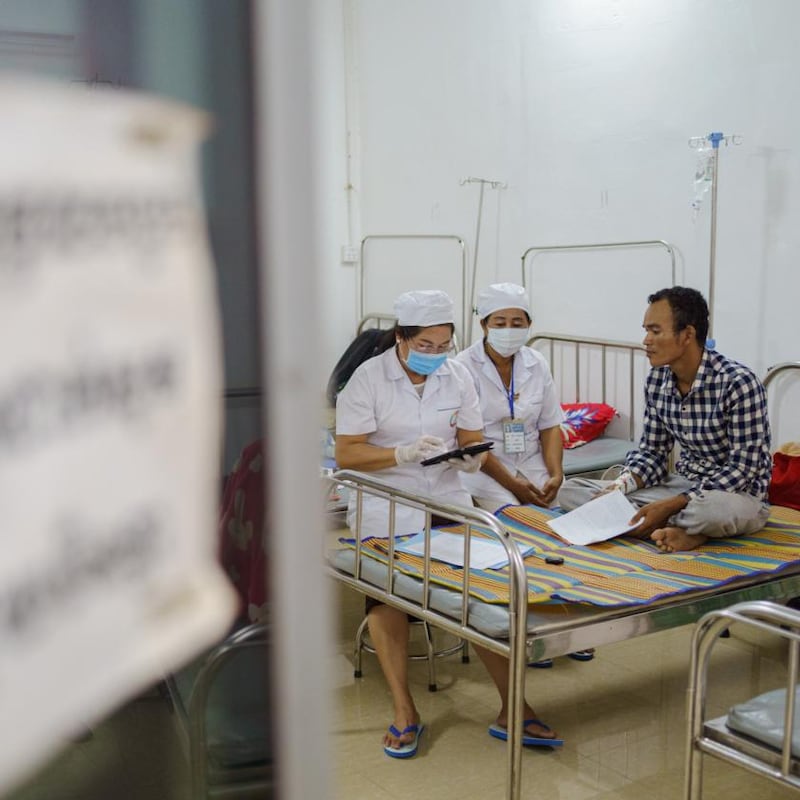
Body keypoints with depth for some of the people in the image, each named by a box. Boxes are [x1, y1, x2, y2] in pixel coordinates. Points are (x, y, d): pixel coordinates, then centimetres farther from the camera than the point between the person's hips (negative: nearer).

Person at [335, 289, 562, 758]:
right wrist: (403, 454, -25)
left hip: (447, 499, 3)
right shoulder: (368, 379, -7)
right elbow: (346, 454, -10)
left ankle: (511, 708, -1)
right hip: (387, 507, -2)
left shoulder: (457, 376, 4)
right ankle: (405, 712, -1)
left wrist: (472, 458, -15)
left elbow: (474, 440, 10)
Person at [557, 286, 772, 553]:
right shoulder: (656, 380, -2)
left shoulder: (738, 383, -20)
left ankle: (664, 526, -12)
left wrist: (669, 505, -25)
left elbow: (743, 469, -20)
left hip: (738, 494, -7)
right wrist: (621, 486, -14)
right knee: (570, 491, -7)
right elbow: (652, 452, 7)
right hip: (682, 484, 7)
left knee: (715, 509, -45)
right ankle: (684, 529, -17)